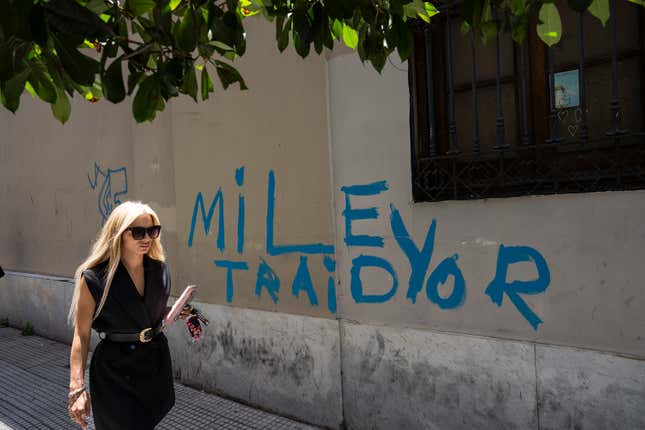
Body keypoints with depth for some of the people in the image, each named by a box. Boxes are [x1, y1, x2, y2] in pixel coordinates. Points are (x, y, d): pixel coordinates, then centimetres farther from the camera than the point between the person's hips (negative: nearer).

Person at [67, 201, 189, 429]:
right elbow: (81, 335, -13)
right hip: (114, 370, -5)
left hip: (157, 362, 5)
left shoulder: (160, 270, 0)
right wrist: (77, 389, -18)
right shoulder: (94, 278, -16)